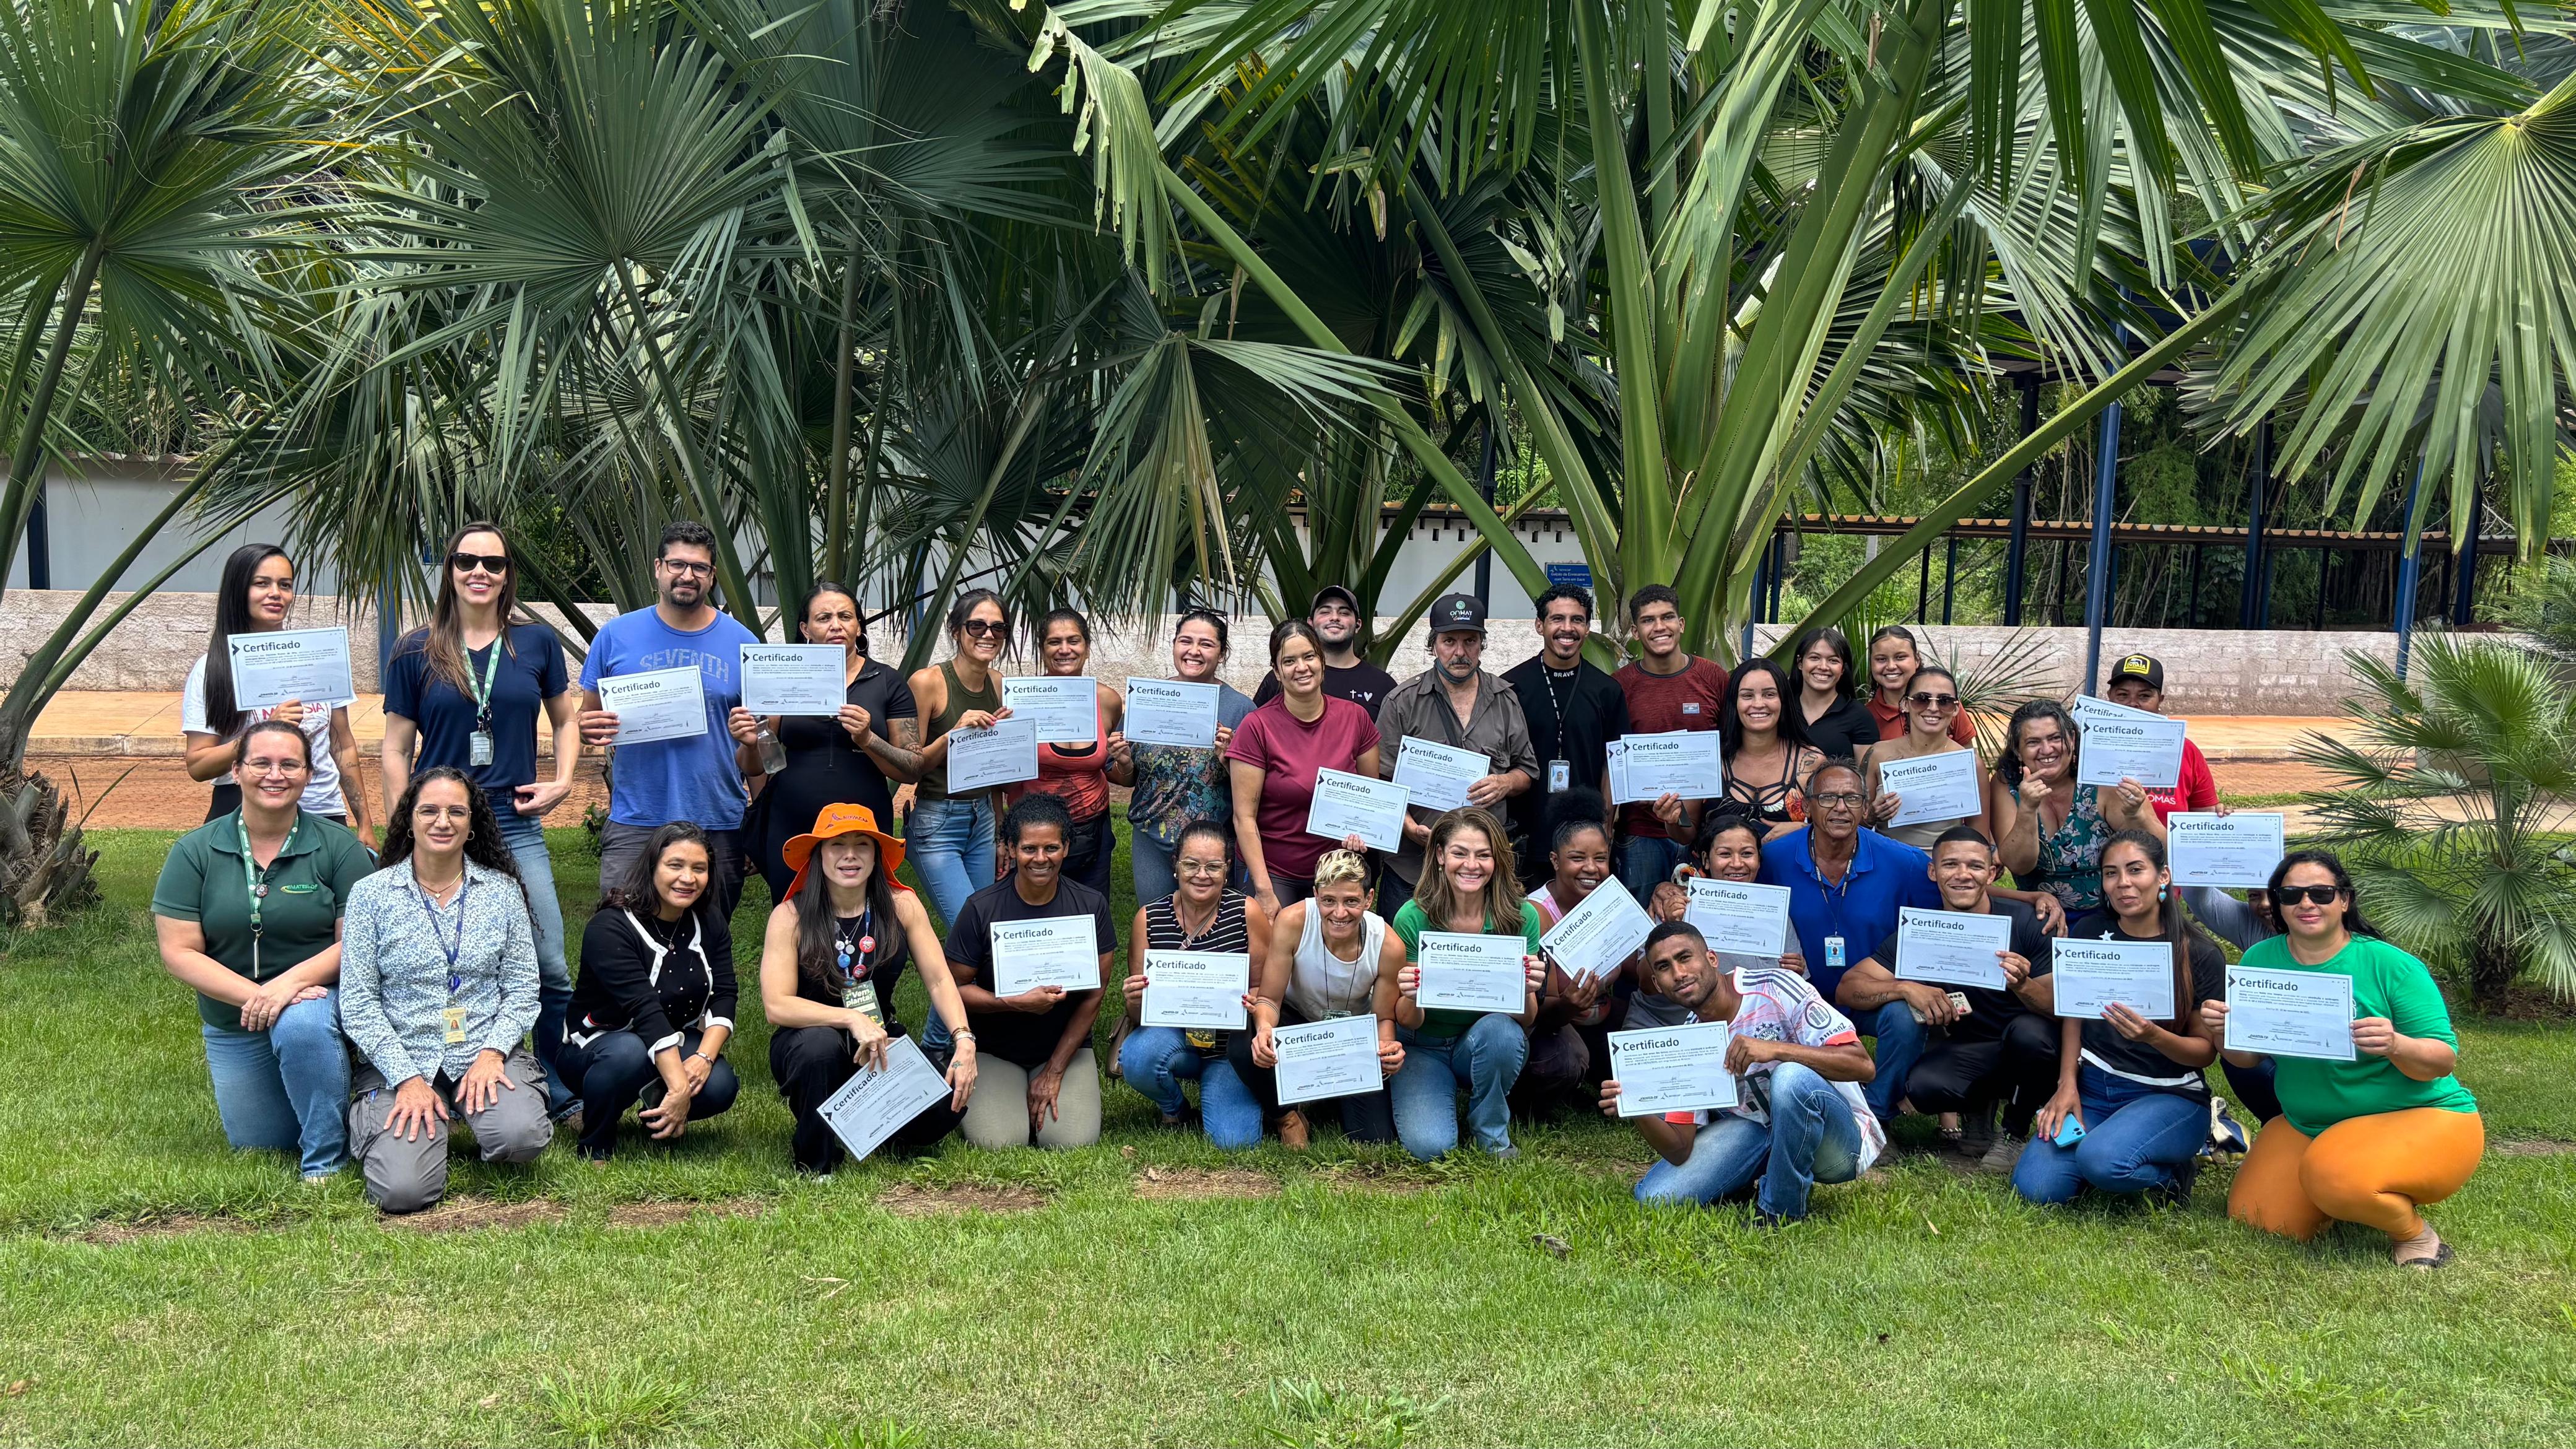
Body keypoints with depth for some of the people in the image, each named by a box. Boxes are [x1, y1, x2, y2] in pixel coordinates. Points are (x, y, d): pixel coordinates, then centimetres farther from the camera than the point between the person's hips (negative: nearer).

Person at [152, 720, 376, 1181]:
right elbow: (179, 952, -10)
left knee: (300, 1024, -38)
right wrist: (253, 995, -23)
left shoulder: (339, 847, -10)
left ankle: (327, 1160, -19)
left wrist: (290, 981, -28)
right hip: (232, 1026, 3)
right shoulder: (195, 852, -7)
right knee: (256, 1146, 10)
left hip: (315, 998, -3)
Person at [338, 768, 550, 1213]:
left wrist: (492, 1053, -12)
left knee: (521, 1138, -31)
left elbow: (522, 988, 6)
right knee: (403, 1191, -22)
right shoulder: (371, 894, 1)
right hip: (401, 1060, -1)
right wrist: (407, 1078, -12)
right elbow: (357, 1003, -2)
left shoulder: (502, 891, 6)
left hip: (487, 1052, 1)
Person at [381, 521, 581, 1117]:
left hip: (516, 825, 1)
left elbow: (566, 720, 19)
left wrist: (562, 781, 2)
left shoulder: (536, 642, 6)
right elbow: (396, 750, 6)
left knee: (551, 970, -4)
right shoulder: (417, 653, 3)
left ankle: (554, 1093, 11)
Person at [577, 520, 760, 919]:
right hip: (635, 824, -1)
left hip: (719, 826, 1)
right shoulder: (617, 635, 4)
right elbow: (587, 719, 9)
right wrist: (591, 729, -12)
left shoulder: (742, 642, 6)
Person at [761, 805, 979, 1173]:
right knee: (820, 1042, -39)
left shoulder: (902, 906, -5)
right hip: (807, 1045, -2)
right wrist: (852, 1020, -33)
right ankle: (812, 1158, -11)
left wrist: (964, 1040, -25)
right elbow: (776, 1006, -21)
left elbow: (939, 980, -9)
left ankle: (895, 1138, 12)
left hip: (882, 1045, 2)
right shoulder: (789, 917, -13)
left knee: (953, 1092, -25)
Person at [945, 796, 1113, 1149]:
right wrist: (1016, 1003, -24)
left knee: (1074, 1141, -21)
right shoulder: (981, 908, -9)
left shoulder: (1091, 905, -4)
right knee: (998, 1142, -23)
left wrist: (1054, 1071, -7)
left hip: (1065, 1046, 1)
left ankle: (1047, 1089, 12)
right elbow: (954, 987, -7)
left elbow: (1094, 993, -2)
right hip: (993, 1050, -1)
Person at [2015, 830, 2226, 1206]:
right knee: (2035, 1187, -19)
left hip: (2169, 1096, -3)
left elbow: (2206, 1051, -3)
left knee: (2101, 1159, -35)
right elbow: (2073, 1014, 8)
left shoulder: (2200, 956, -5)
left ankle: (2175, 1170, -1)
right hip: (2091, 1087, 4)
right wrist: (2067, 1085, -5)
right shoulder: (2088, 934, 5)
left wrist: (2153, 1036, -23)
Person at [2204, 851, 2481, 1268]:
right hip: (2309, 1124, 6)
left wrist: (2395, 1046, -37)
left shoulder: (2391, 965, -17)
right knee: (2254, 1218, -2)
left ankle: (2415, 1234, -2)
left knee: (2334, 1176, -34)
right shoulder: (2261, 960, -3)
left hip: (2422, 1118, -6)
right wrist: (2222, 1032, -20)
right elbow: (2247, 1055, 3)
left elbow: (2444, 1061, -16)